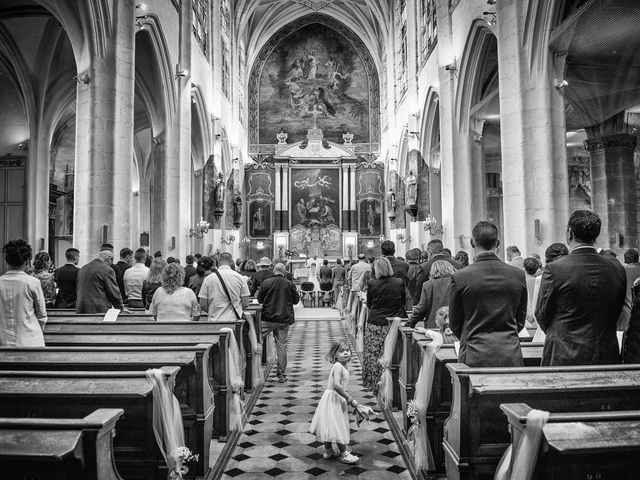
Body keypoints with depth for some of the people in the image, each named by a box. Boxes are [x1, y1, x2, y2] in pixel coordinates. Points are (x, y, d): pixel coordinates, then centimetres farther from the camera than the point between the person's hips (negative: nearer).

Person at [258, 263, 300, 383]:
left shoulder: (267, 282, -6)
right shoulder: (290, 284, -4)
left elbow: (259, 299, 1)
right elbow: (296, 300, 6)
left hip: (268, 318, -2)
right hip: (284, 319, 2)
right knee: (281, 346, 6)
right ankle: (282, 374, 11)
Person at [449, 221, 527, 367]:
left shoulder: (460, 277, -9)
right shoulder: (518, 275, -1)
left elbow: (454, 324, 2)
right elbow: (520, 321, 10)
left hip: (474, 356, -3)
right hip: (511, 356, 3)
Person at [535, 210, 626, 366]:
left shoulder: (554, 269, -14)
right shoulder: (618, 269, 0)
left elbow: (542, 315, -4)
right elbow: (617, 314, 9)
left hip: (564, 358, -4)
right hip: (606, 357, 4)